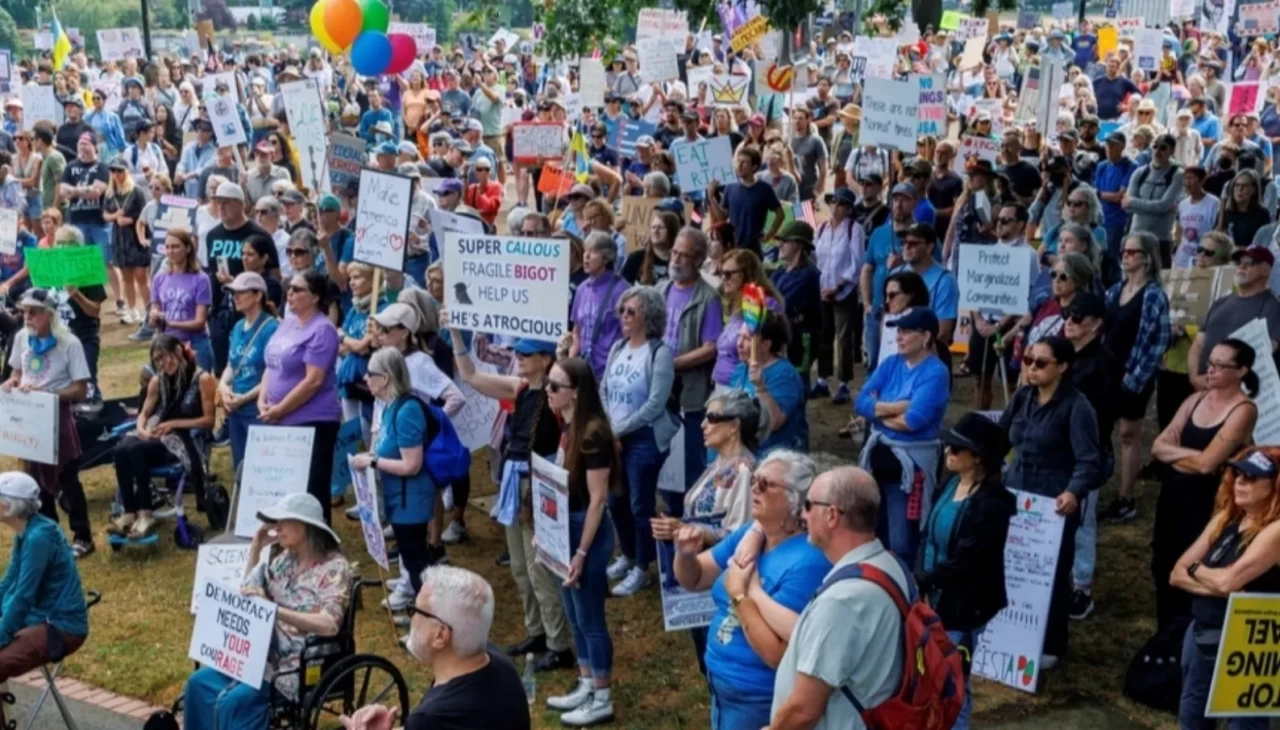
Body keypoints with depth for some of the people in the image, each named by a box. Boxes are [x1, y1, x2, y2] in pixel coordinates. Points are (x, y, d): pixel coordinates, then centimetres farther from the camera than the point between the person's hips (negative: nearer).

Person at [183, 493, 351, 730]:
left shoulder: (334, 567, -13)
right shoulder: (284, 557, 7)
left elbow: (329, 625, -25)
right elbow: (248, 594, 18)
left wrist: (273, 608, -32)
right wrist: (255, 550, 5)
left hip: (306, 663, -8)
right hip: (269, 650, 8)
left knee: (234, 700, -23)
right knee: (200, 683, -7)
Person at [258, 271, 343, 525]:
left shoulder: (321, 329, -14)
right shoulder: (286, 323, 11)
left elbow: (313, 380, -20)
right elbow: (271, 366, 16)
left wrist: (279, 409, -16)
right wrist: (262, 400, 1)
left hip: (313, 421, -8)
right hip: (281, 421, 8)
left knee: (312, 489, -1)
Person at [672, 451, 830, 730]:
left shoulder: (807, 562, -25)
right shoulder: (747, 533, 0)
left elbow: (778, 656, -27)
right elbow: (692, 580, 9)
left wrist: (739, 594, -24)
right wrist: (685, 553, -11)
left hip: (760, 701, -8)